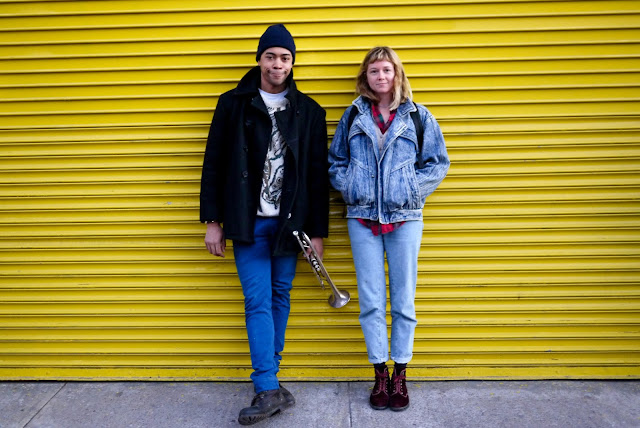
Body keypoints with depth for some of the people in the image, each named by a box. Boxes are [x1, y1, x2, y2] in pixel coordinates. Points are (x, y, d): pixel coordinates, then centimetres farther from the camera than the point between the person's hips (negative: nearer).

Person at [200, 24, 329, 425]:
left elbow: (318, 176, 5)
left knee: (280, 298, 9)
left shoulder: (309, 111, 6)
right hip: (248, 223, -1)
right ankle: (270, 389, 3)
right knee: (259, 302, -3)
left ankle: (267, 381, 24)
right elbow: (213, 165, 4)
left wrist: (318, 230, 3)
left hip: (289, 223, 2)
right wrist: (213, 221, 0)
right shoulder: (233, 104, 4)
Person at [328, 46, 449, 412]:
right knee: (371, 301, 5)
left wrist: (412, 188, -7)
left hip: (405, 218, -1)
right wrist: (348, 186, -4)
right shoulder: (353, 116, 8)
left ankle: (400, 374, 22)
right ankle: (380, 373, 20)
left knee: (403, 300, 6)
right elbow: (335, 162, 13)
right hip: (362, 218, 1)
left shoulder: (418, 116, 5)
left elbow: (438, 163, 5)